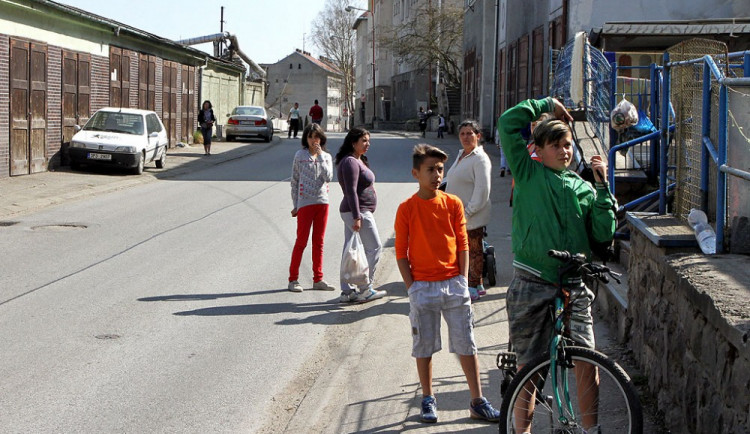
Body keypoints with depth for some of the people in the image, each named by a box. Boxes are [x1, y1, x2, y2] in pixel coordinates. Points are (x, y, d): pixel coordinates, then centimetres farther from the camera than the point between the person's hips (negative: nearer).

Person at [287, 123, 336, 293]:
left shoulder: (326, 157, 8)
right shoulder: (300, 156, 1)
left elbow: (328, 177, -7)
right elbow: (294, 181, 3)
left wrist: (320, 156, -10)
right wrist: (295, 205, 1)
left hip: (322, 202, 3)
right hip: (305, 203, -3)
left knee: (319, 242, 8)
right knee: (301, 241, -1)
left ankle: (318, 279, 15)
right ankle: (293, 279, 5)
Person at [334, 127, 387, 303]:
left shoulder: (358, 160, 17)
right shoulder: (350, 162, -15)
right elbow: (351, 191, -22)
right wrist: (357, 217, -25)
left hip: (354, 212, 10)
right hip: (358, 211, -10)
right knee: (374, 248, -3)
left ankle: (347, 292, 12)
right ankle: (365, 290, 1)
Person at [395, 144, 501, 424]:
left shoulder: (453, 204, 3)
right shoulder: (407, 209, -2)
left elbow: (463, 245, 6)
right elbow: (401, 252, 0)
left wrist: (462, 280, -1)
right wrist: (411, 287, -4)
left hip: (454, 283, 2)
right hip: (422, 286, -1)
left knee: (466, 344, 3)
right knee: (424, 346, 6)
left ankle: (478, 402, 9)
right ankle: (428, 400, 20)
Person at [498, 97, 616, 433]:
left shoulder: (582, 187, 12)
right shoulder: (528, 173, 4)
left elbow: (603, 234, 2)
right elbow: (508, 123, -4)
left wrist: (602, 186, -2)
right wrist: (547, 104, 7)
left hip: (573, 285, 2)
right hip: (532, 283, -2)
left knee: (586, 361, -4)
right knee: (528, 364, 5)